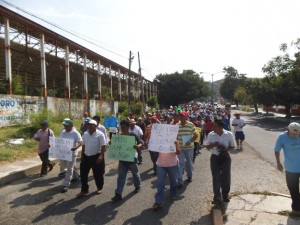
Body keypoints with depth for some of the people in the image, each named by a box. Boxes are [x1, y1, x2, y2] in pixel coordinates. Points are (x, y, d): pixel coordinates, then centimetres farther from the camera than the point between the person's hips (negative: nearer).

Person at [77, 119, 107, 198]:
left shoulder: (100, 134, -13)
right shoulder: (85, 134, 6)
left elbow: (103, 146, -14)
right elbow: (83, 146, 14)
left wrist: (101, 156, -22)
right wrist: (82, 155, 13)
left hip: (96, 156, -5)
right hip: (86, 156, 5)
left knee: (98, 174, 8)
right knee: (83, 173, 8)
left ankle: (99, 188, 30)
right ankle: (84, 190, 23)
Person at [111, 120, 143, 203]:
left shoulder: (133, 135, -12)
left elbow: (141, 143, -11)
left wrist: (137, 146, -33)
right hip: (122, 159, 3)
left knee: (135, 174, 18)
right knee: (121, 177, 1)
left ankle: (137, 186, 43)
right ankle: (118, 194, 3)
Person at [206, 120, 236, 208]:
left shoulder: (229, 134, -10)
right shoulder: (210, 134, -7)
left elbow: (233, 146, 1)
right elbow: (207, 147, 2)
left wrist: (227, 148, -20)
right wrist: (213, 144, -20)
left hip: (225, 157, 1)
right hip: (215, 158, 0)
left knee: (226, 177, 15)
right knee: (216, 179, 0)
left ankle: (225, 195, 40)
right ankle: (217, 199, 9)